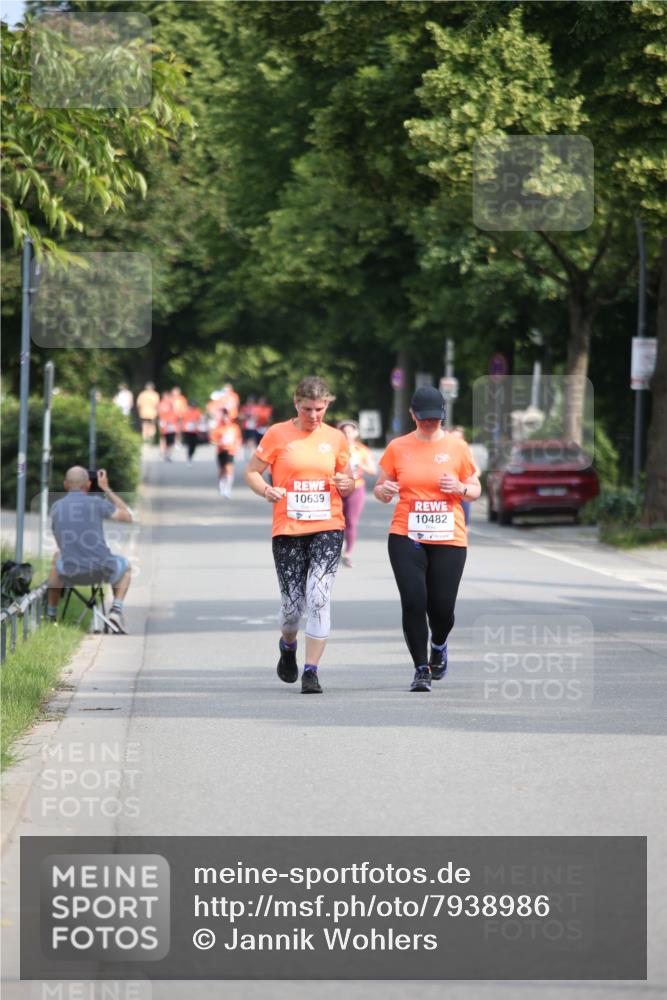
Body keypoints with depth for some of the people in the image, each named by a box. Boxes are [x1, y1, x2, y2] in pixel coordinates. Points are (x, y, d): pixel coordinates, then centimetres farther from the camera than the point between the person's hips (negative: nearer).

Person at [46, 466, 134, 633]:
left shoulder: (56, 507, 7)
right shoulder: (96, 502, -4)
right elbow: (128, 516, 10)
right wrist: (106, 489, 15)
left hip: (70, 573, 3)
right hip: (102, 571, -3)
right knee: (124, 565, 32)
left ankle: (50, 614, 39)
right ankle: (116, 610, 10)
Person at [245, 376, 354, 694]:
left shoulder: (336, 438, 8)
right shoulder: (278, 434, 1)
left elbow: (347, 482, 19)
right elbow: (251, 472, 6)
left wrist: (346, 484, -5)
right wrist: (266, 491, -15)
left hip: (327, 528, 1)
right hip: (287, 530, -1)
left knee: (318, 596, -15)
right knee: (292, 604, 0)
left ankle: (311, 671, -10)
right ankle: (288, 646, 36)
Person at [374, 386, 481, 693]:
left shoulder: (457, 447, 4)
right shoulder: (397, 447, 5)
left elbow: (476, 489, 11)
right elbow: (380, 489, 12)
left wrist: (460, 489, -11)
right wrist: (384, 491, -12)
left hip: (449, 540, 0)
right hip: (406, 537, 0)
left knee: (442, 607, -2)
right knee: (413, 601, -12)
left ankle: (439, 647, 33)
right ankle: (421, 670, -1)